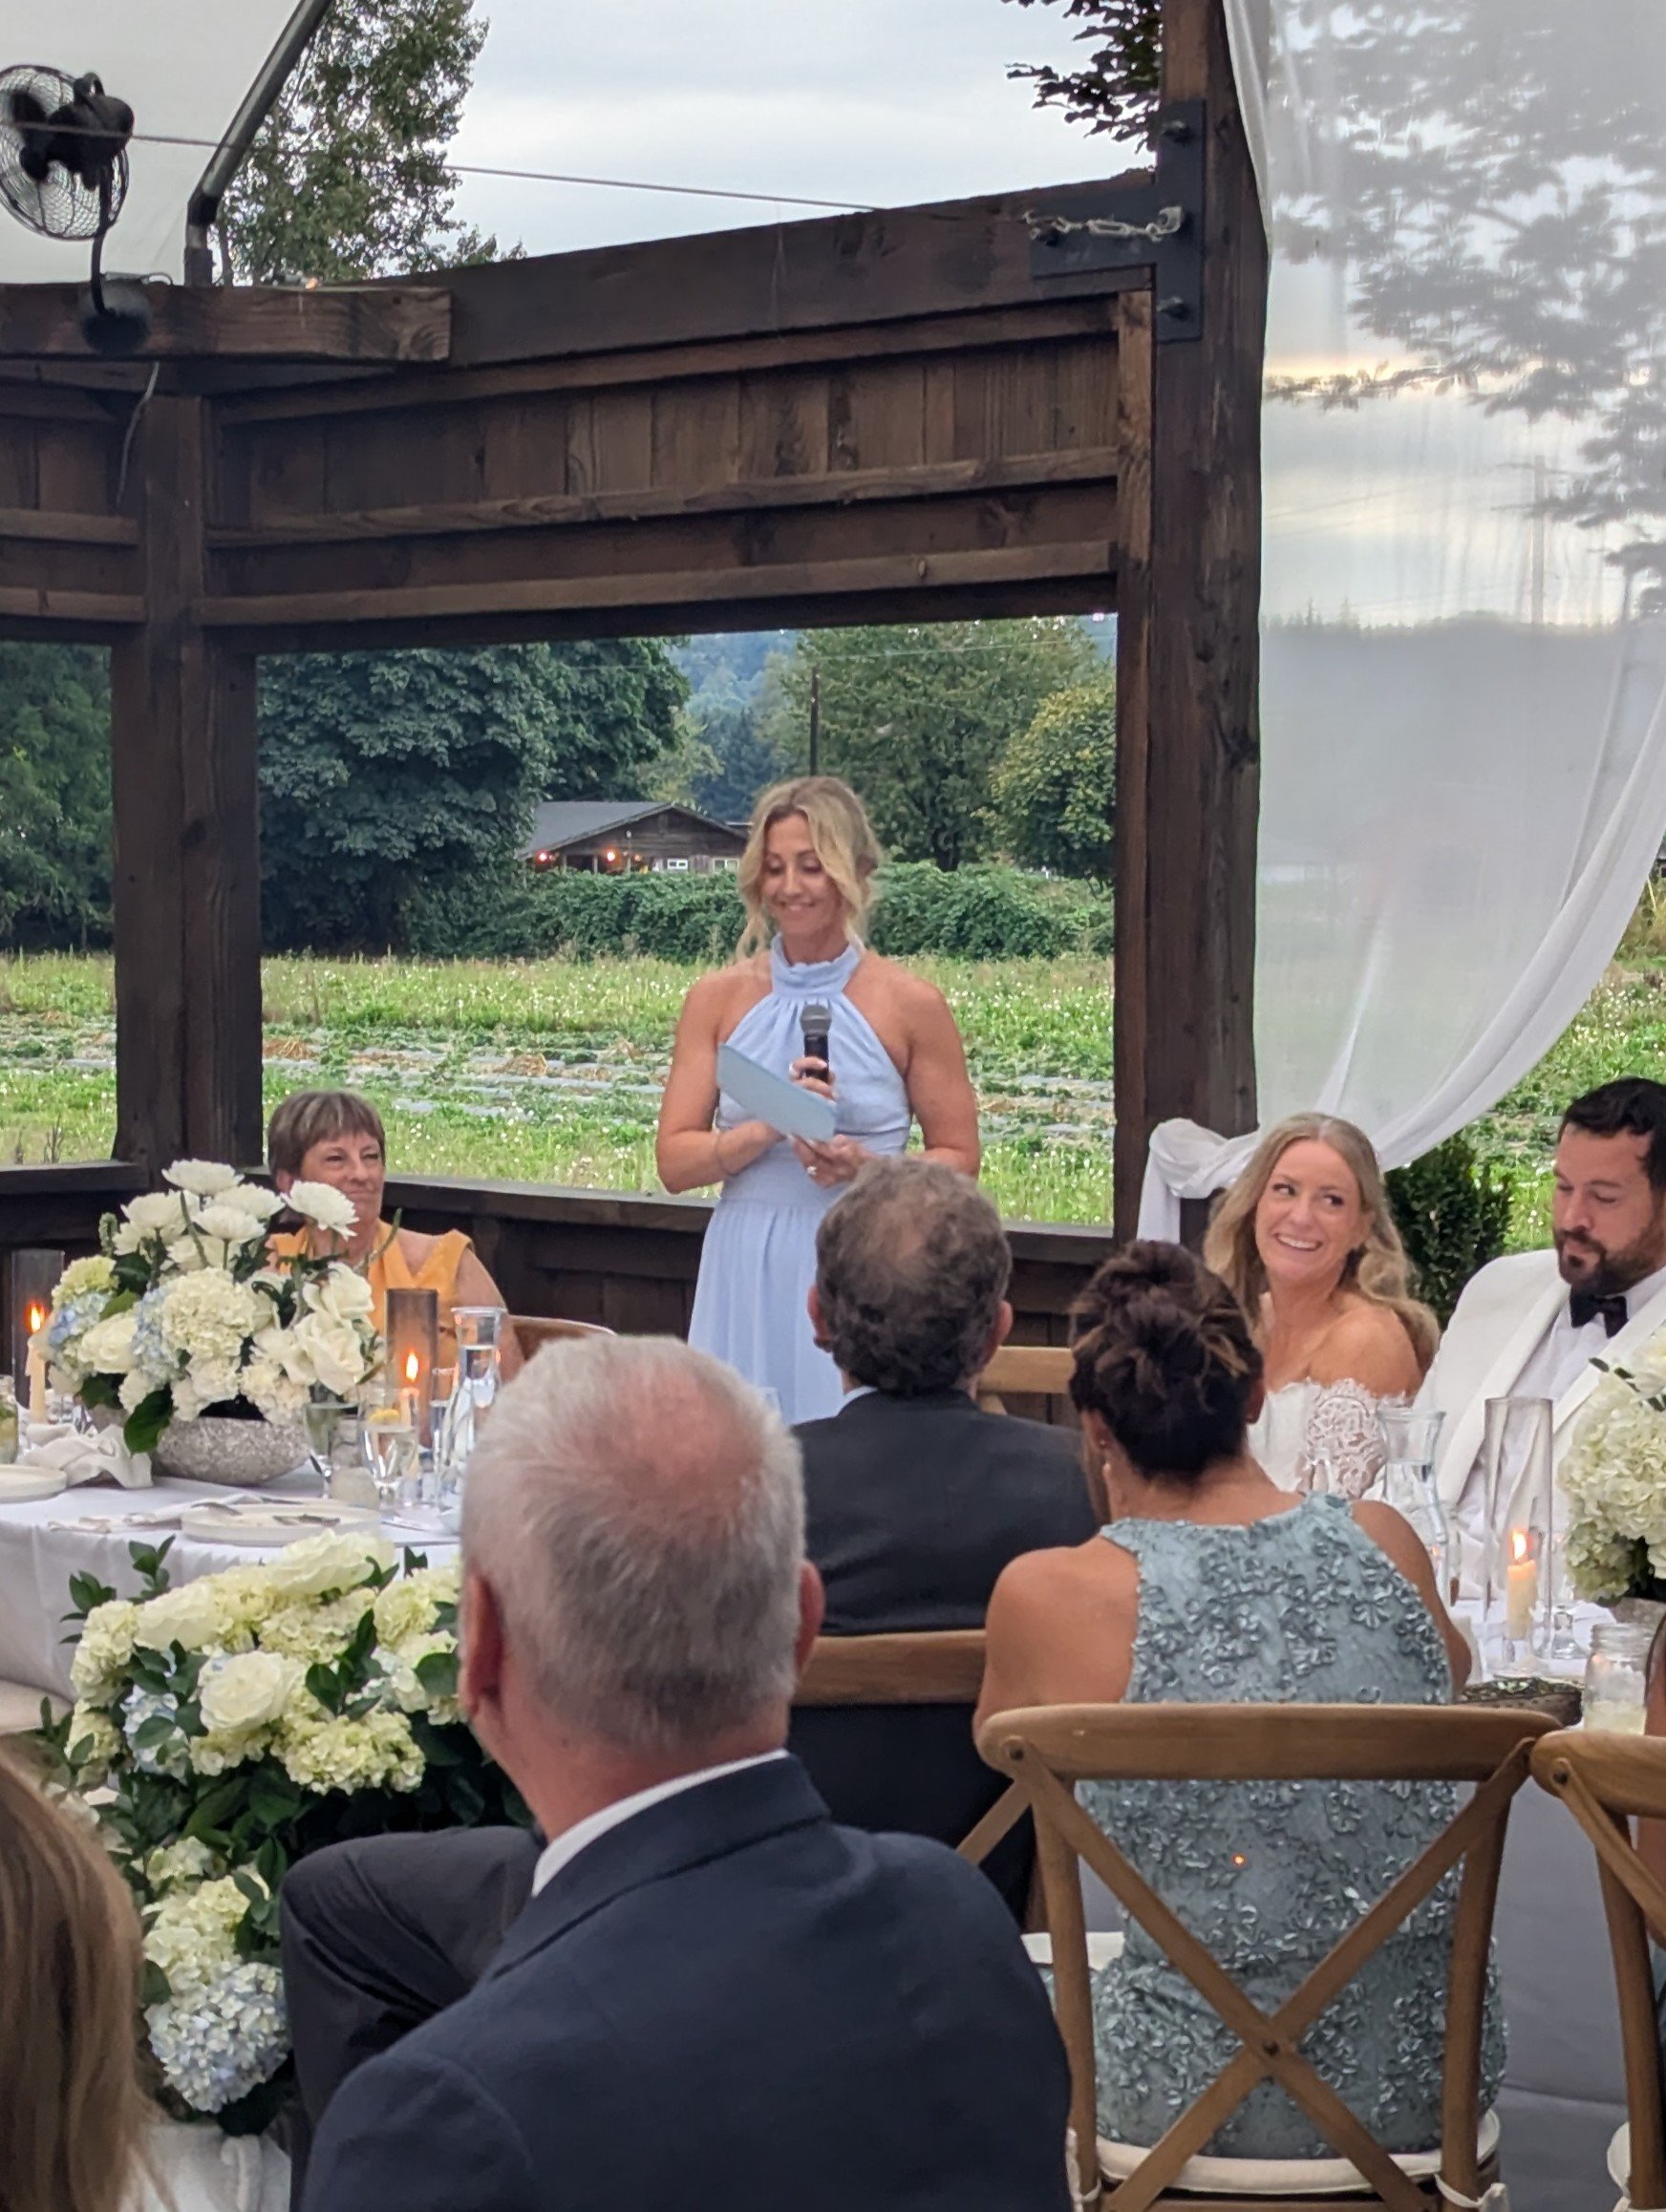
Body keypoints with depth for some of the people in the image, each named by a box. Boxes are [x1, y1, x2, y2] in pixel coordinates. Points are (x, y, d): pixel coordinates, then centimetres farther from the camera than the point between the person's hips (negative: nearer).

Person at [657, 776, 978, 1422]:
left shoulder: (911, 1005, 0)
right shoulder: (717, 999, 6)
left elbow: (959, 1160, 3)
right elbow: (675, 1163, 2)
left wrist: (869, 1169, -14)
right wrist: (769, 1128, -14)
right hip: (744, 1274, 2)